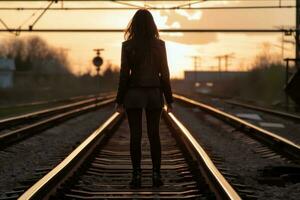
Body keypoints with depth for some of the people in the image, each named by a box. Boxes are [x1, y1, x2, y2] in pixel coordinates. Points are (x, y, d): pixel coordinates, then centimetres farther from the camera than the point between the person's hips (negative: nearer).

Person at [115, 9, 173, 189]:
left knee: (135, 136, 2)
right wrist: (169, 100, 6)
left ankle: (137, 176, 0)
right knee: (154, 135, 9)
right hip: (154, 94, 2)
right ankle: (156, 175, 6)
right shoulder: (159, 44, -2)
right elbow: (164, 74, -1)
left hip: (134, 94, -1)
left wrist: (120, 101, -1)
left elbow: (124, 75, -8)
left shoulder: (127, 45, -7)